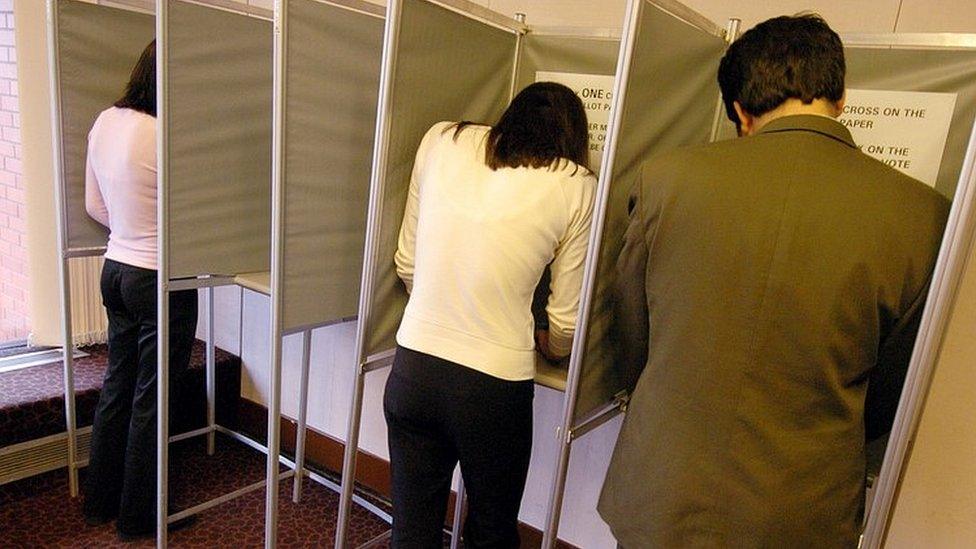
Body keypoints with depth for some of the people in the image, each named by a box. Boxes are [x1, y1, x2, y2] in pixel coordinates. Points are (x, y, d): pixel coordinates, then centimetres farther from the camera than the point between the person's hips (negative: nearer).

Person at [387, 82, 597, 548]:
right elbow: (565, 322, 1)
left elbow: (406, 264, 9)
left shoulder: (441, 139, 5)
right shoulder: (576, 184, -3)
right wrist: (550, 349, 24)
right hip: (494, 385, -2)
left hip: (412, 366, 3)